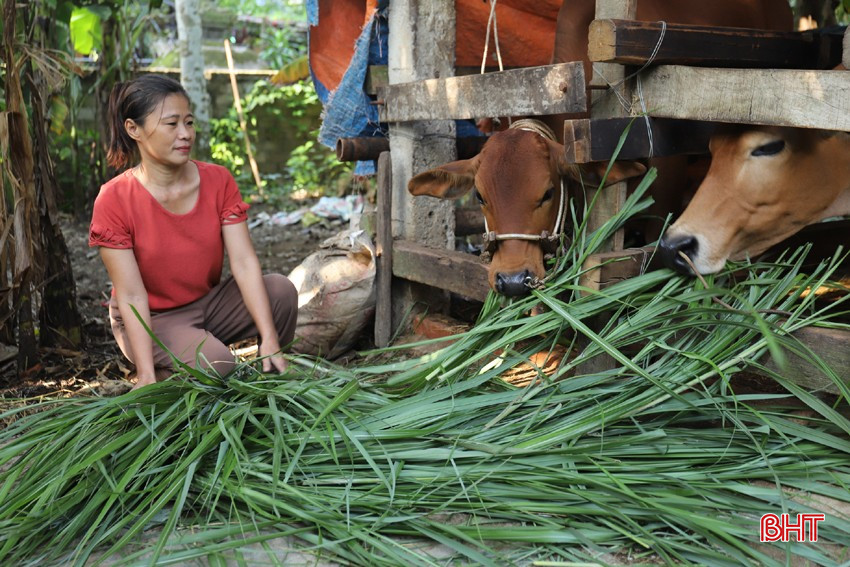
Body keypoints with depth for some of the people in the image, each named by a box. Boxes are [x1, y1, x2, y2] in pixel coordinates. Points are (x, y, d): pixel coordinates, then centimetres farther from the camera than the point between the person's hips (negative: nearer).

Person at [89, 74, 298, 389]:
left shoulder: (218, 181, -7)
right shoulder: (114, 201, -18)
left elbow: (244, 261, -16)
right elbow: (131, 296, -20)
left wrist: (269, 338, -26)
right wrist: (146, 375, -28)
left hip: (210, 303, 4)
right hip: (152, 319, -4)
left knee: (281, 290, -22)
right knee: (214, 366, -32)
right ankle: (165, 378, 3)